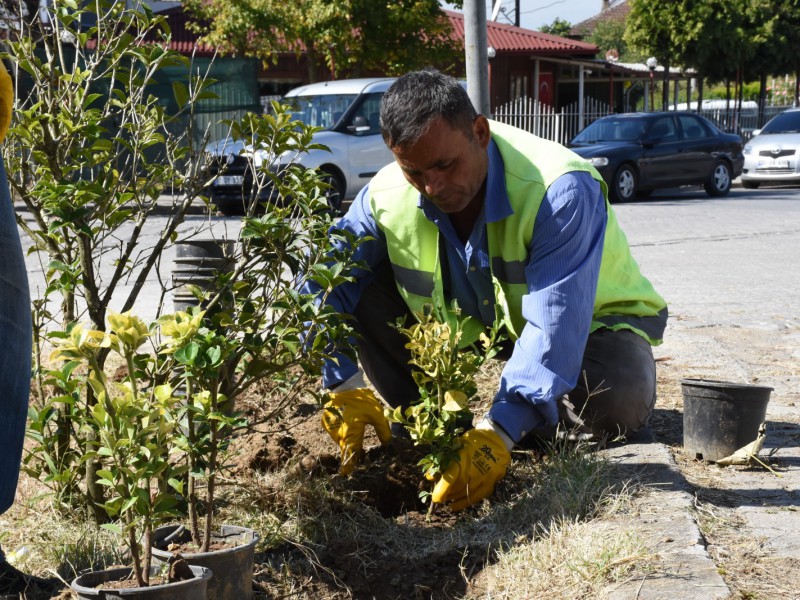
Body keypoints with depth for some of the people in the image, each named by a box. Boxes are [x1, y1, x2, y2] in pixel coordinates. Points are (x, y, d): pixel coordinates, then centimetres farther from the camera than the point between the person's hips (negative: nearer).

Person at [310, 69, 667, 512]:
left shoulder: (560, 190, -35)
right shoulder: (386, 196, -19)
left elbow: (554, 322, -42)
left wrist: (499, 434, -50)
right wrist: (345, 387, -27)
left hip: (592, 321, -4)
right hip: (475, 326, 4)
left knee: (616, 404, -37)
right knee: (367, 292, -15)